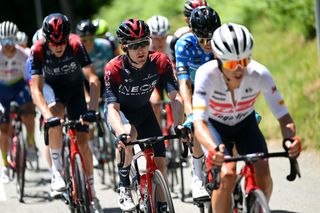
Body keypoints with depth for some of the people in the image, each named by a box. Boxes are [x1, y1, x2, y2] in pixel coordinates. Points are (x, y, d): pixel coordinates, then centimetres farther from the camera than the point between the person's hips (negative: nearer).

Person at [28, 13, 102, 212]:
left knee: (83, 141, -5)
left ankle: (92, 195, 7)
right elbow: (36, 89, -33)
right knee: (55, 116, -35)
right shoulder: (38, 51, -30)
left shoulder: (76, 45, -31)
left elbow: (93, 79, -33)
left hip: (75, 88, 1)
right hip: (52, 87, 0)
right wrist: (47, 115, -49)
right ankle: (57, 171, -21)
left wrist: (92, 109, -46)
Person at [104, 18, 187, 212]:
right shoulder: (114, 69, -29)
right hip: (120, 112, -3)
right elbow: (113, 107, -34)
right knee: (130, 133, -37)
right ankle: (124, 186, -18)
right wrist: (121, 132, -53)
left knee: (160, 161, -8)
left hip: (143, 111, 3)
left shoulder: (161, 62, -23)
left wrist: (179, 124, -44)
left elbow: (176, 97, -27)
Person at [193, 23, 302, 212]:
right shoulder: (207, 74, -35)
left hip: (245, 124, 2)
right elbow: (199, 121, -42)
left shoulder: (260, 74, -31)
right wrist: (213, 148, -62)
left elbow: (283, 115, -27)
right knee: (227, 175, -27)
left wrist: (291, 139, -49)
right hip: (215, 124, -2)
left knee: (263, 175, -18)